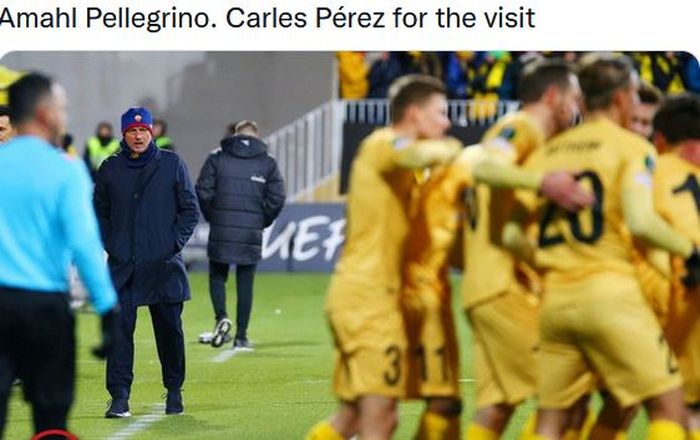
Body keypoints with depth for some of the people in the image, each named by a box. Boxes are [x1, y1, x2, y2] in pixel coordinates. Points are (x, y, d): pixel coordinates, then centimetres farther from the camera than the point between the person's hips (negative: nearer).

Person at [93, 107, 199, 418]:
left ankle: (174, 391, 20)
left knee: (169, 328, 5)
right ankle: (119, 396, -7)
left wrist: (175, 243, -4)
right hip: (122, 264, 1)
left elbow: (190, 210, 6)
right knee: (119, 328, -7)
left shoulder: (172, 164, 4)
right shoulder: (110, 169, 8)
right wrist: (109, 245, 3)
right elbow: (99, 212, 16)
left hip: (163, 264, -1)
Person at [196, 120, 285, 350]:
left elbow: (202, 191, -3)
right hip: (251, 233, 0)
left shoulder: (217, 157, 3)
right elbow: (276, 198, -1)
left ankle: (221, 317, -12)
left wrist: (212, 217, 11)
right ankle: (241, 337, 6)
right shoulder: (267, 162, 5)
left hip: (221, 229, 0)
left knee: (217, 276, 13)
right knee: (245, 283, 6)